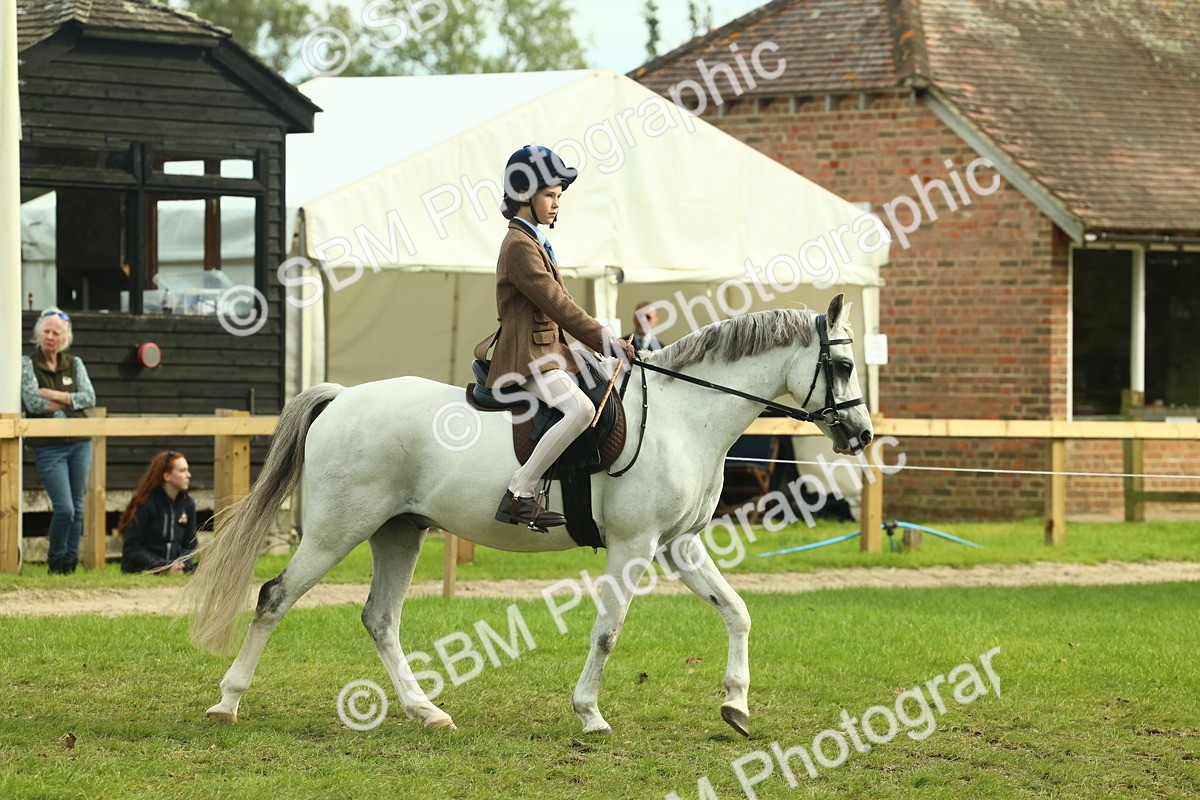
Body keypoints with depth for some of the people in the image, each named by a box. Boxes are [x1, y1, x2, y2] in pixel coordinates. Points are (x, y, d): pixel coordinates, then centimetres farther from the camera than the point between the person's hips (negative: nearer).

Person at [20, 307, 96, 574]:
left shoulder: (74, 364, 8)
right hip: (49, 446, -4)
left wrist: (55, 396, -14)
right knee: (64, 508, -12)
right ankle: (55, 560, 9)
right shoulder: (27, 364, -3)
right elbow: (34, 403, -14)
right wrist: (71, 401, -7)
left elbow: (90, 397, -3)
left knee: (77, 508, 6)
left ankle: (70, 562, 17)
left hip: (79, 443, 4)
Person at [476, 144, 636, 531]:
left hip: (549, 352, 11)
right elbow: (558, 304, -17)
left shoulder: (535, 242, 19)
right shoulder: (519, 245, -13)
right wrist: (606, 342, -13)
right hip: (528, 358, -11)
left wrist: (605, 341, 12)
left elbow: (557, 307, 20)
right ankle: (518, 495, -30)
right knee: (581, 409, -31)